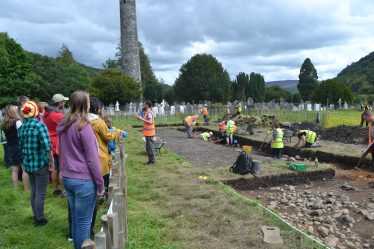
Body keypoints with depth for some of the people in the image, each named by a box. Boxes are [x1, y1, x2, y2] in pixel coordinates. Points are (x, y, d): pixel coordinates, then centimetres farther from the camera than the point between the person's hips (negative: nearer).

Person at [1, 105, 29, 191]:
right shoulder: (17, 122, -13)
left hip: (10, 149, 6)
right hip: (20, 148, -6)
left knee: (14, 170, 11)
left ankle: (16, 189, 16)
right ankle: (26, 189, 1)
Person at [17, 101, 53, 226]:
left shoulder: (21, 128, 3)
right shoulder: (39, 125, -16)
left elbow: (21, 146, 10)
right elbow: (47, 146, -22)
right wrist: (51, 161, -11)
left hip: (28, 164, 6)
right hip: (41, 164, -6)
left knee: (33, 192, 19)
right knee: (40, 194, 5)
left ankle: (36, 216, 31)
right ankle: (40, 219, 15)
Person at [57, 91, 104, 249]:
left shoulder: (63, 126, 8)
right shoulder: (84, 126, -16)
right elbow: (92, 160, -16)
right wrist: (101, 183, -10)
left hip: (66, 178, 8)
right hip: (83, 180, -8)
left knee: (75, 218, 19)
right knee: (84, 221, 5)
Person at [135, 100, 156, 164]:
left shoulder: (149, 113, -16)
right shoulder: (147, 112, 15)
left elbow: (150, 122, -26)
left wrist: (141, 119, -27)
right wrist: (141, 117, 13)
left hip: (149, 133, -10)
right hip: (148, 132, 10)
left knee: (149, 146, -5)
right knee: (148, 146, 15)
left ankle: (152, 160, 3)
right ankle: (151, 159, 22)